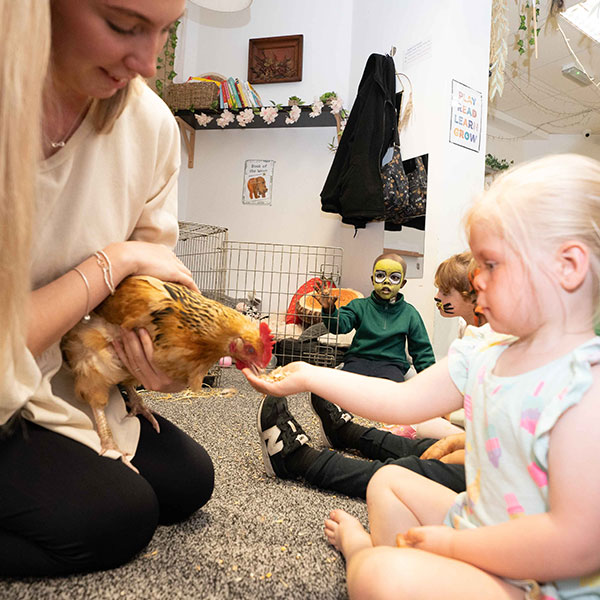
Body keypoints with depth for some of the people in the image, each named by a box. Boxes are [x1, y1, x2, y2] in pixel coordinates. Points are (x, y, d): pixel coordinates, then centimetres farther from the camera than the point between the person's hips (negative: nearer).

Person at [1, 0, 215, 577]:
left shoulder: (149, 123, -10)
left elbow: (153, 262, 0)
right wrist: (116, 259, -23)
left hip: (59, 387, 6)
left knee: (188, 479, 4)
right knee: (119, 516, -16)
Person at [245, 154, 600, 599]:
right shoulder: (483, 355, -3)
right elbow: (401, 400, 1)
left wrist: (451, 544, -20)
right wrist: (309, 377, 1)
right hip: (478, 527, 8)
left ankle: (361, 550, 7)